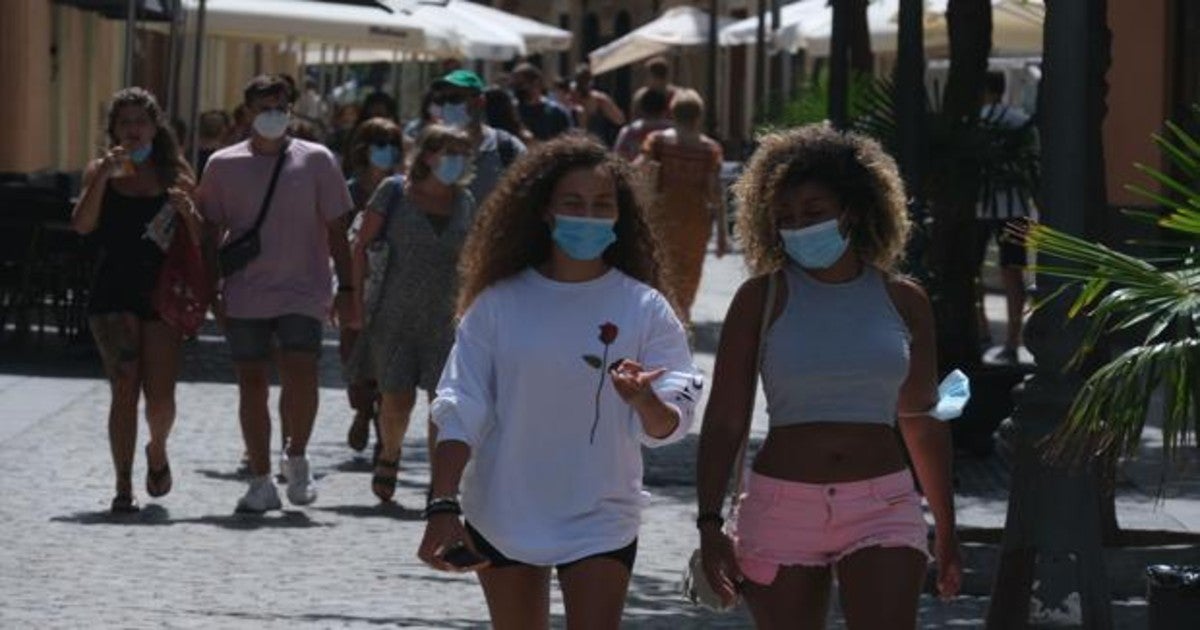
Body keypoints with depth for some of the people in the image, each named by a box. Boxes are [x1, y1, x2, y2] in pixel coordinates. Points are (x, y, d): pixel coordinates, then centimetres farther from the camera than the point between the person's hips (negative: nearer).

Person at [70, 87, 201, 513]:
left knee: (160, 395, -4)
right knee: (125, 389, -11)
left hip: (162, 291, 1)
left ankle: (157, 451, 29)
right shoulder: (101, 172, 6)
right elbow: (82, 225, -9)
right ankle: (123, 486, -7)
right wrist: (104, 176, -16)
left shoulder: (174, 176, 8)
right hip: (113, 295, -1)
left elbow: (199, 242, 7)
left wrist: (187, 211, -13)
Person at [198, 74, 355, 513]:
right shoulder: (224, 165, 5)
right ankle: (261, 481, 10)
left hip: (302, 292, -1)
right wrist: (210, 292, 4)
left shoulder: (315, 160, 3)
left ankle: (296, 457, 9)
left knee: (300, 375, -16)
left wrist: (345, 287, 1)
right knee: (252, 383, 2)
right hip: (245, 296, 2)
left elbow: (335, 229, 6)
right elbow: (212, 233, 10)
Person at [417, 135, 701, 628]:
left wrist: (643, 400, -31)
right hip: (502, 517, 2)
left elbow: (667, 427, -8)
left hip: (600, 521, -2)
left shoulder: (644, 308, -4)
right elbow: (460, 413, -3)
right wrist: (442, 507, -13)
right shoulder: (500, 303, -2)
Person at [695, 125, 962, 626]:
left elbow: (924, 423, 16)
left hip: (883, 509, 0)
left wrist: (945, 531, 19)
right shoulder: (763, 298, 0)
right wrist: (709, 524, -9)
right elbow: (724, 421, 0)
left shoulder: (902, 301, 6)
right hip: (781, 507, 0)